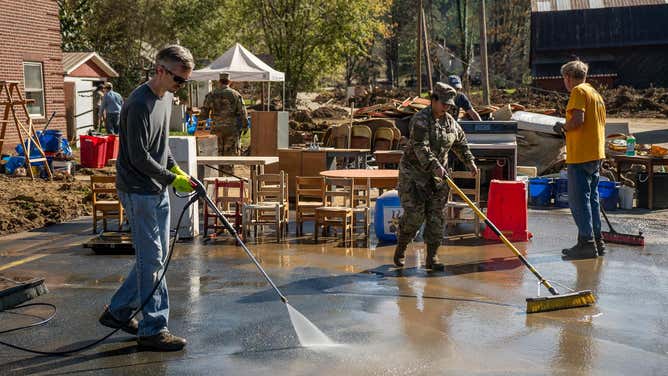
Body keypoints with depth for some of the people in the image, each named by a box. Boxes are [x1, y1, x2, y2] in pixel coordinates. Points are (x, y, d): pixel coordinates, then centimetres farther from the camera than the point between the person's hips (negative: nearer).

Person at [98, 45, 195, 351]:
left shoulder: (165, 97, 9)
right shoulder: (139, 105, -21)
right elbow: (139, 158, -22)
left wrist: (176, 169, 8)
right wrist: (172, 179, -15)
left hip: (158, 189, 10)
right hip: (139, 191, -10)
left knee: (155, 256, 15)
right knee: (151, 260, -5)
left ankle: (117, 311, 26)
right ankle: (153, 330, 3)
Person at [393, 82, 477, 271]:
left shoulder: (450, 121, 7)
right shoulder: (420, 119, -15)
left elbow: (460, 143, 20)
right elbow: (420, 147, -26)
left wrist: (469, 162, 7)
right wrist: (434, 166, -36)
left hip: (437, 175, 6)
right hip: (414, 172, -6)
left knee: (436, 215, 1)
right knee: (414, 214, -10)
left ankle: (432, 257, 6)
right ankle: (400, 249, 12)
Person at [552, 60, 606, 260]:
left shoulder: (579, 91, -9)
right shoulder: (596, 93, 20)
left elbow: (578, 119, -22)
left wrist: (563, 127, -4)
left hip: (580, 155, -9)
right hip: (597, 154, 9)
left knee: (578, 200, -6)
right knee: (592, 198, 15)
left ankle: (586, 242, -6)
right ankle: (597, 241, 19)